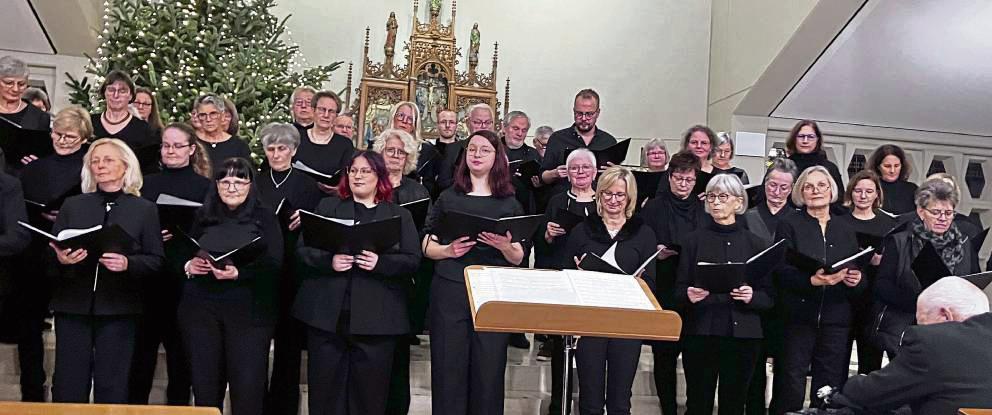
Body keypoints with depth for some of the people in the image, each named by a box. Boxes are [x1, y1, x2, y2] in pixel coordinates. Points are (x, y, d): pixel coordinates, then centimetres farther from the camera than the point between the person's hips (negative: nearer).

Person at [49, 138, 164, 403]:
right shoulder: (72, 205, 13)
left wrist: (128, 263, -17)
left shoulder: (145, 209, 7)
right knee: (68, 386, 2)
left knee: (112, 388, 0)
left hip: (118, 309, -2)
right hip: (73, 305, 2)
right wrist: (60, 259, -12)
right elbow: (50, 253, 10)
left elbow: (156, 261, 2)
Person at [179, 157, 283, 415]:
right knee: (205, 383, 7)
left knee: (248, 385, -5)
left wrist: (239, 274, -21)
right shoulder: (203, 217, 13)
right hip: (201, 309, 3)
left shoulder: (265, 218, 4)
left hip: (249, 311, -3)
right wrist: (188, 267, -9)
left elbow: (273, 264, -6)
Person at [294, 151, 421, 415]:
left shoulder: (400, 215, 11)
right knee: (325, 389, 5)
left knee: (369, 393, 2)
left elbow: (413, 260, 1)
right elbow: (304, 249, 5)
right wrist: (329, 261, -14)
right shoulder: (327, 207, 14)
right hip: (327, 313, 1)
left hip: (375, 318, -1)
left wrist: (380, 262, -17)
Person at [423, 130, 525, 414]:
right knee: (448, 369, 2)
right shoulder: (448, 198, 9)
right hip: (450, 292, 0)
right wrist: (448, 250, -12)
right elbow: (427, 246, 8)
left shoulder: (509, 204, 8)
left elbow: (518, 259, 7)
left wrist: (505, 246, -14)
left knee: (489, 371, 1)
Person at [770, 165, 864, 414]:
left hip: (836, 321, 3)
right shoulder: (789, 225, 4)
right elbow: (782, 272, -7)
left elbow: (859, 281, 15)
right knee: (791, 390, -4)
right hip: (798, 317, -3)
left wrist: (856, 281, -8)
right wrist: (812, 280, -24)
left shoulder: (846, 230, 15)